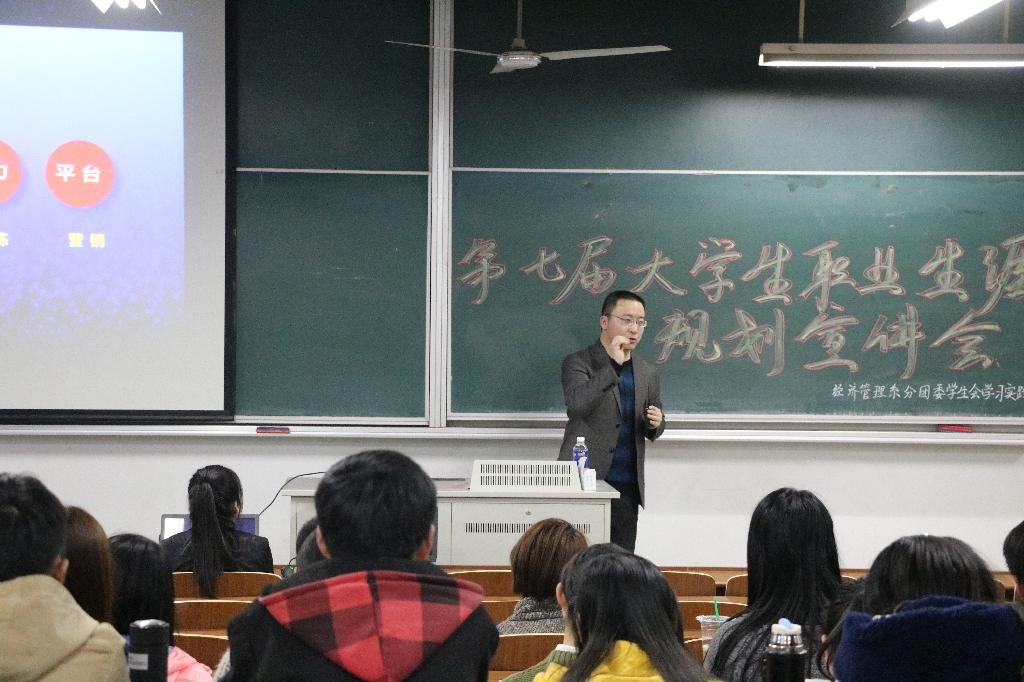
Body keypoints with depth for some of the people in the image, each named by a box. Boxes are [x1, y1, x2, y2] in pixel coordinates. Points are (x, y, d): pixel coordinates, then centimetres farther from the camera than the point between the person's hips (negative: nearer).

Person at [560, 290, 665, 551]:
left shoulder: (647, 374, 17)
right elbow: (577, 403, -18)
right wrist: (612, 364, -18)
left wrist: (656, 423, 0)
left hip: (627, 488, 5)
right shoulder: (577, 362, 1)